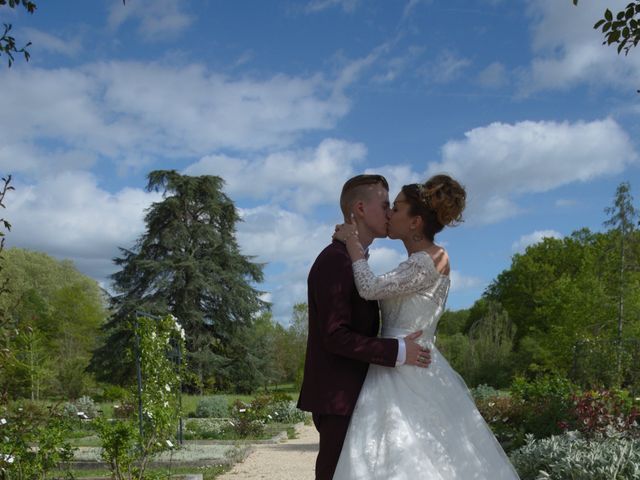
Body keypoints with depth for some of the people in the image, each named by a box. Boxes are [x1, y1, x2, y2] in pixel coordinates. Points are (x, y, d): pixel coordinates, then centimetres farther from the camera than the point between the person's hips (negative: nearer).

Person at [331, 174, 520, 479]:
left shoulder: (427, 262, -14)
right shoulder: (423, 261, 15)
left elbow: (370, 288, -21)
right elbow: (379, 291, 17)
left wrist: (353, 243, -8)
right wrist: (355, 244, 12)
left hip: (406, 373, -9)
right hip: (406, 369, 9)